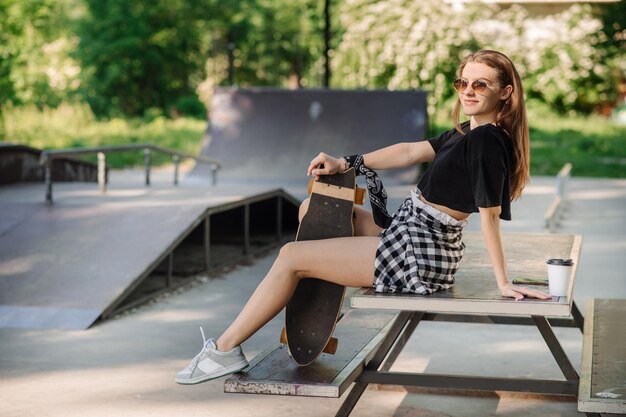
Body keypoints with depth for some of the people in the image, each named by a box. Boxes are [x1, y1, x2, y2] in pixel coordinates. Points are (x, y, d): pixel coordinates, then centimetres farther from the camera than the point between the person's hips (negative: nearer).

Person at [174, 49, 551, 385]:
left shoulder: (487, 140, -20)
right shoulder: (469, 132, 9)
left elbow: (490, 215, -22)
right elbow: (411, 152, 15)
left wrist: (503, 282, -20)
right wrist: (345, 163, 11)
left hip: (417, 255, -11)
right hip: (409, 235, 11)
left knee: (291, 257, -6)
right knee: (312, 209, 24)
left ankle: (225, 350, 6)